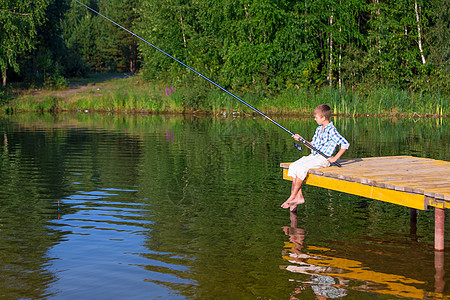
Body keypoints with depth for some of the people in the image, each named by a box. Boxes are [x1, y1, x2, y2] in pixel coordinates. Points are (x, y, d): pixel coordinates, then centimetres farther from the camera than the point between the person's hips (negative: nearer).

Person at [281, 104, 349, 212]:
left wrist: (335, 158, -16)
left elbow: (345, 144, -16)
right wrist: (301, 139, 16)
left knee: (302, 167, -29)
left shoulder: (331, 130, -11)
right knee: (293, 166, -11)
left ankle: (292, 197, -20)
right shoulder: (319, 129, 17)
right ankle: (299, 196, -13)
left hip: (323, 158, -9)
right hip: (313, 156, 9)